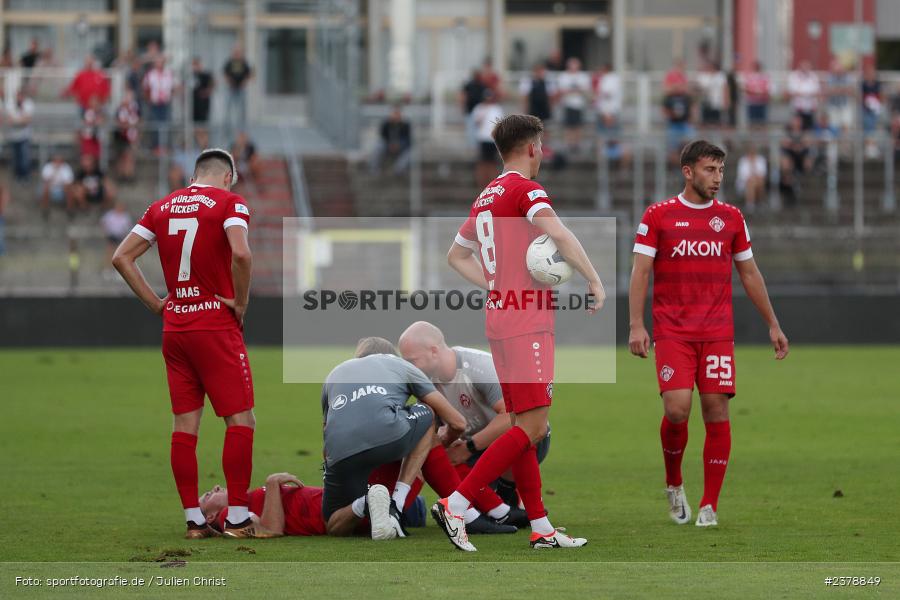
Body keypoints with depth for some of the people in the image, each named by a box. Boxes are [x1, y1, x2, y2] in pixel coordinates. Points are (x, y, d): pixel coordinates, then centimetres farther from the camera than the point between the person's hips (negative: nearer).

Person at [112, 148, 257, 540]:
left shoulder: (163, 207, 12)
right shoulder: (229, 203, -5)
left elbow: (121, 258, 9)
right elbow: (240, 253, -23)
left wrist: (155, 303, 9)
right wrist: (241, 303, -10)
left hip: (174, 328, 6)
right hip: (217, 327, -6)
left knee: (184, 425, 7)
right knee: (240, 419, 1)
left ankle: (194, 520, 8)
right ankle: (238, 518, -3)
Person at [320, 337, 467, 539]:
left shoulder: (334, 373, 38)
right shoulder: (400, 365, 31)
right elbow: (457, 423, 31)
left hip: (341, 454, 3)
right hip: (388, 437, -3)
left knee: (335, 527, 27)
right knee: (427, 415, 33)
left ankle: (363, 504, -11)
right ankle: (396, 505, 15)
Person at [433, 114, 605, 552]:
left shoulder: (486, 197, 16)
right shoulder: (525, 189, -10)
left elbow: (456, 256, 27)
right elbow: (559, 235, -26)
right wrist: (595, 282, -17)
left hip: (499, 319, 10)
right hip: (528, 325, -9)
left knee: (524, 426, 10)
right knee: (532, 429, -10)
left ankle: (540, 528, 11)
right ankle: (455, 505, -15)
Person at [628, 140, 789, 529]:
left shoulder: (731, 218, 11)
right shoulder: (659, 216, 2)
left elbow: (749, 273, 18)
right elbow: (640, 271, -1)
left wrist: (773, 325, 15)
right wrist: (636, 325, -11)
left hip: (718, 333, 3)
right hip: (672, 332, -3)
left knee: (717, 410, -4)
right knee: (677, 409, -14)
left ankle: (710, 507, 2)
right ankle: (674, 485, 13)